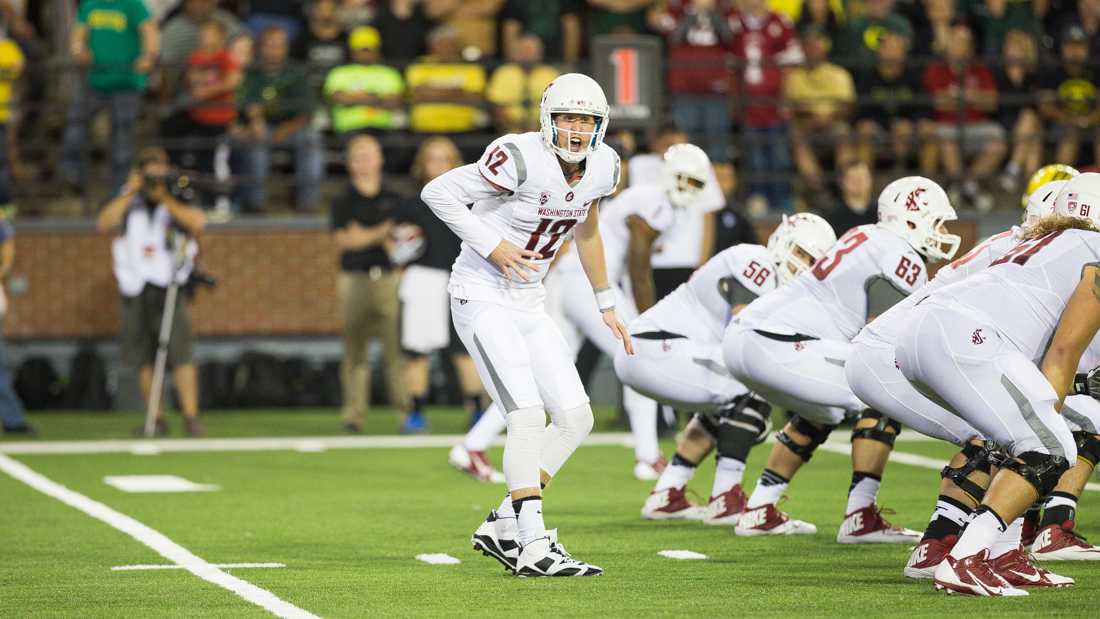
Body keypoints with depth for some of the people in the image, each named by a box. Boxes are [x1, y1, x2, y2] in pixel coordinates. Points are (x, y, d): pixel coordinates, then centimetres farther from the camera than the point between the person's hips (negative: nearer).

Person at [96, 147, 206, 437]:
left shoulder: (178, 203, 5)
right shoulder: (128, 205, 9)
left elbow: (198, 222, -14)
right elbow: (104, 223, -8)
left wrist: (166, 199, -14)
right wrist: (130, 192, -9)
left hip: (171, 289, -3)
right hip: (135, 291, 3)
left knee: (181, 355, -13)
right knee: (143, 360, 4)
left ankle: (191, 417, -13)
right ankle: (157, 420, 11)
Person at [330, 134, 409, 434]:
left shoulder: (393, 200, 14)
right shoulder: (344, 201, 8)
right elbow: (342, 239, -5)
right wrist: (381, 234, -14)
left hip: (389, 277, 1)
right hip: (354, 280, -1)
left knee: (397, 347, -7)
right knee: (355, 350, -3)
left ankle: (407, 410, -8)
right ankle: (354, 416, -2)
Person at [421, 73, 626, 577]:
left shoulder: (602, 167, 1)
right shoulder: (521, 160, -22)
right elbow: (437, 192, -18)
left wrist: (607, 306, 23)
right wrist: (492, 245, -21)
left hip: (527, 304, 8)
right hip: (481, 297, -8)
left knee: (576, 419, 2)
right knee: (528, 417, -18)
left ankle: (501, 528, 9)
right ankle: (533, 548, -16)